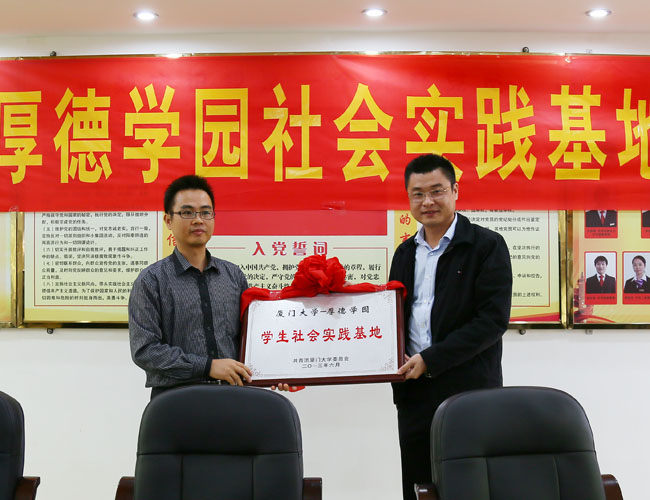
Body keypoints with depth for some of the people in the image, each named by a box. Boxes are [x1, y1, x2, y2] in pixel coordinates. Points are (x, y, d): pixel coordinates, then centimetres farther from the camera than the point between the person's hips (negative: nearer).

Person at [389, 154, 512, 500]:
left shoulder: (487, 246, -3)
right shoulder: (405, 252, 16)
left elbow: (494, 318, -12)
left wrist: (432, 359, -16)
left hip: (469, 393, -5)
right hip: (414, 392, 5)